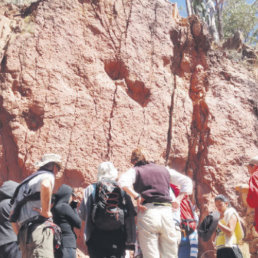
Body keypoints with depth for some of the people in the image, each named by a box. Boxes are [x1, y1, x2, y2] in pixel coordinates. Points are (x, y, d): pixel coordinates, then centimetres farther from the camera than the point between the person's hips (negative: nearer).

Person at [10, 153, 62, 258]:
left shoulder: (25, 183, 30)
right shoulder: (47, 175, 5)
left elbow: (12, 218, 28)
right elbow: (45, 186, -24)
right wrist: (46, 212, -15)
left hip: (24, 234, 9)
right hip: (39, 228, -9)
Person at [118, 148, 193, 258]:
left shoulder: (135, 171, 10)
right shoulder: (164, 169, 22)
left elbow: (123, 182, -12)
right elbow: (187, 181, 26)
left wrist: (136, 196, -8)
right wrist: (179, 198, 19)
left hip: (147, 212, -3)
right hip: (166, 211, 3)